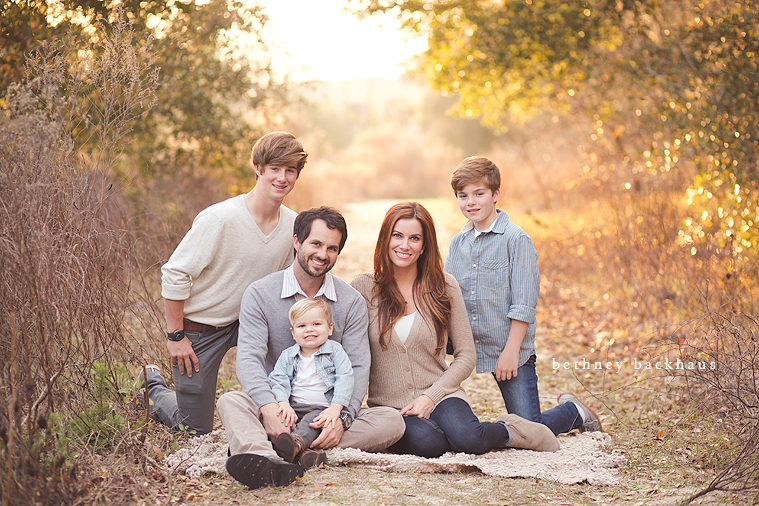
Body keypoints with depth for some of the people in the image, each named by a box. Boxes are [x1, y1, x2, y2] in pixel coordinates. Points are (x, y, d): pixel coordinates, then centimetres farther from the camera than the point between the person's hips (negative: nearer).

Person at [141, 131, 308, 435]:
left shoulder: (293, 225, -8)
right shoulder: (220, 218, -25)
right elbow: (174, 274, -20)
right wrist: (176, 335, -16)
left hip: (245, 322, 5)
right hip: (198, 327, -5)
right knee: (196, 430, 5)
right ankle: (153, 388, 35)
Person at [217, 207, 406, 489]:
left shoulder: (351, 302, 5)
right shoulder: (259, 294, 0)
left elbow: (357, 368, -3)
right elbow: (249, 358, -12)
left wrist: (341, 417, -23)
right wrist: (268, 408, -32)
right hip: (277, 408, -1)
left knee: (392, 421, -24)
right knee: (230, 401, -29)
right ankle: (267, 463, -64)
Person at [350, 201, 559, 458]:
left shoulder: (444, 286, 4)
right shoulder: (363, 287, 2)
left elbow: (466, 357, 4)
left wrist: (431, 396, -8)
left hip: (440, 395, 0)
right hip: (389, 405, 0)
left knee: (467, 437, -33)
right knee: (425, 441, -35)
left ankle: (505, 430, 2)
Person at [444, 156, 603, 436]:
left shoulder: (516, 239, -8)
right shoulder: (457, 243, 9)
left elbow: (523, 305, -11)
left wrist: (511, 351, -15)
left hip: (511, 351, -5)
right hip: (467, 350, 6)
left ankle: (574, 411, 24)